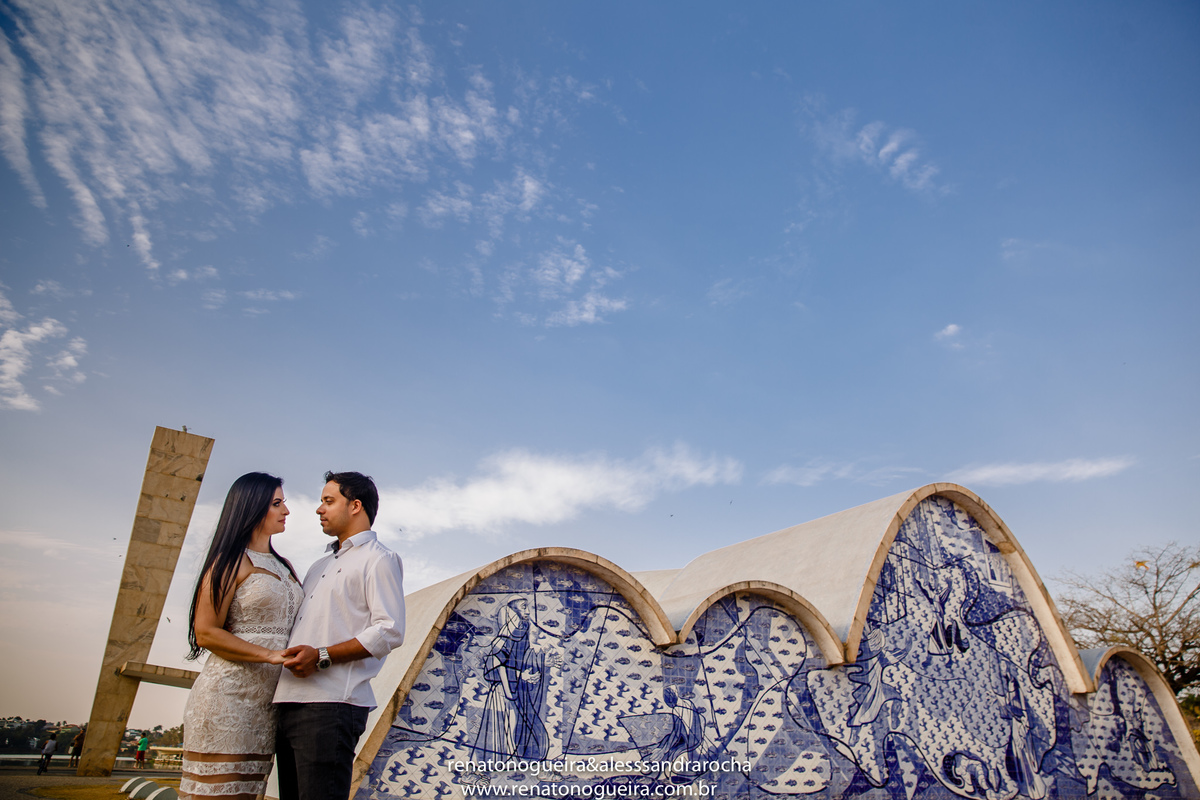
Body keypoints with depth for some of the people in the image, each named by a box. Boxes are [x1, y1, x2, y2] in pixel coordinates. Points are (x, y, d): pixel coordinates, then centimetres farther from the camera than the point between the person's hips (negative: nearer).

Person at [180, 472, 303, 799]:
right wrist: (269, 655, -18)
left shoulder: (285, 567, 17)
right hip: (228, 696, -7)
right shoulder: (231, 561, -5)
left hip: (267, 702, 7)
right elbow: (205, 632, -11)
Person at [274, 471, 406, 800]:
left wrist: (322, 657, -18)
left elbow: (390, 631, -14)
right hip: (290, 704, 8)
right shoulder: (321, 565, 26)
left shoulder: (378, 559, -2)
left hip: (331, 705, -8)